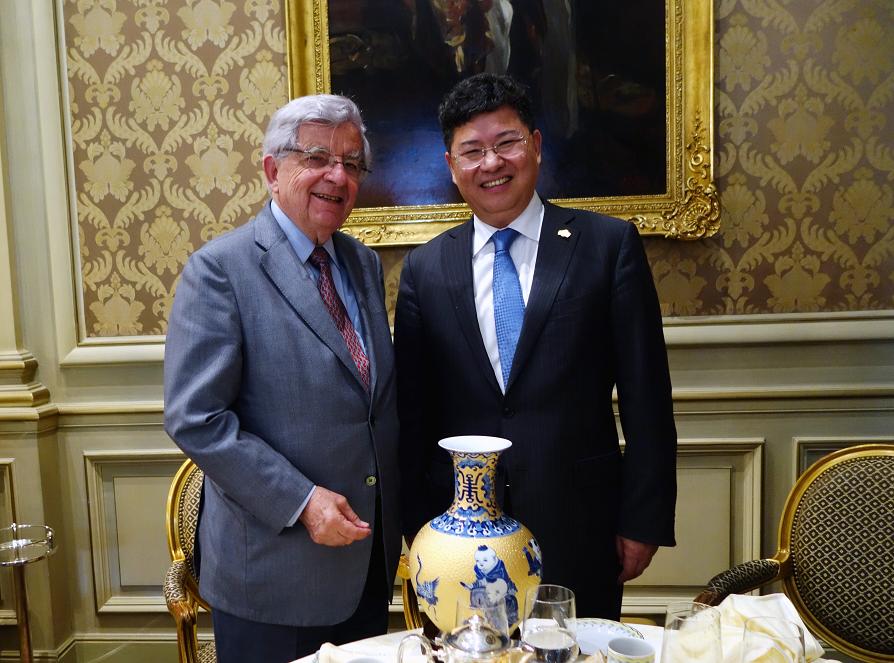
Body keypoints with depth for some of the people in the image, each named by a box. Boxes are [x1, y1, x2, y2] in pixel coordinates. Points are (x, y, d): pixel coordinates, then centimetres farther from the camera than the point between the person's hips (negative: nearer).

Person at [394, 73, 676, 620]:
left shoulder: (609, 243, -3)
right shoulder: (424, 268, 3)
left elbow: (646, 397, -3)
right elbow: (412, 414, 5)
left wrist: (644, 520, -4)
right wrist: (418, 528, 4)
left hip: (579, 529, -1)